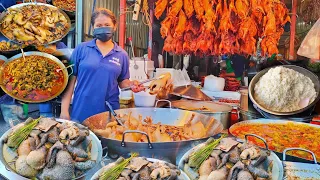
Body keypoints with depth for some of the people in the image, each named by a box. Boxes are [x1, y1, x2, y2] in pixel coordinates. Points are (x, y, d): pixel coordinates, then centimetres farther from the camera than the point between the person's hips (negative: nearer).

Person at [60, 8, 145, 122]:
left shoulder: (122, 55, 4)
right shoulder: (81, 49, -2)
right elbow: (70, 79, -1)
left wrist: (131, 85, -10)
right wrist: (64, 111, -5)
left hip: (110, 112, 2)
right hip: (81, 112, -1)